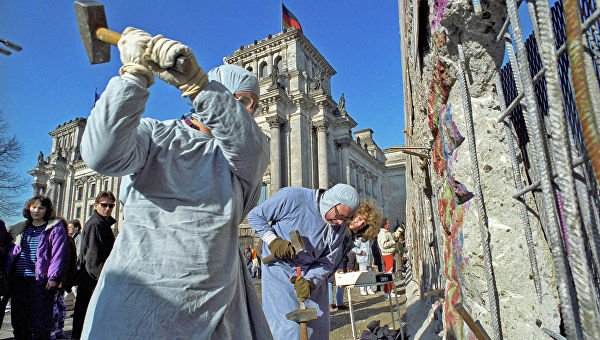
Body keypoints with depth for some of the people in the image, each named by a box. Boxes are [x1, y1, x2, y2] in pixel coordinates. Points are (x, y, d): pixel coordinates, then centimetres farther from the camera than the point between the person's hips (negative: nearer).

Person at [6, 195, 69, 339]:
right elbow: (10, 250, 21)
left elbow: (59, 254, -9)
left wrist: (53, 277, -15)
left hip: (41, 280, -5)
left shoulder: (55, 228, -3)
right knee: (18, 317, 14)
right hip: (18, 279, 5)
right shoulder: (20, 228, 15)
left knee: (40, 318, -1)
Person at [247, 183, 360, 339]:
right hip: (279, 269, -4)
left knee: (319, 326, 10)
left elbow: (327, 262, -4)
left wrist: (310, 281, -21)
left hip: (312, 274, 5)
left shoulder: (340, 226, -7)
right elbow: (254, 215, -12)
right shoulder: (292, 197, -23)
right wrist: (272, 240, -23)